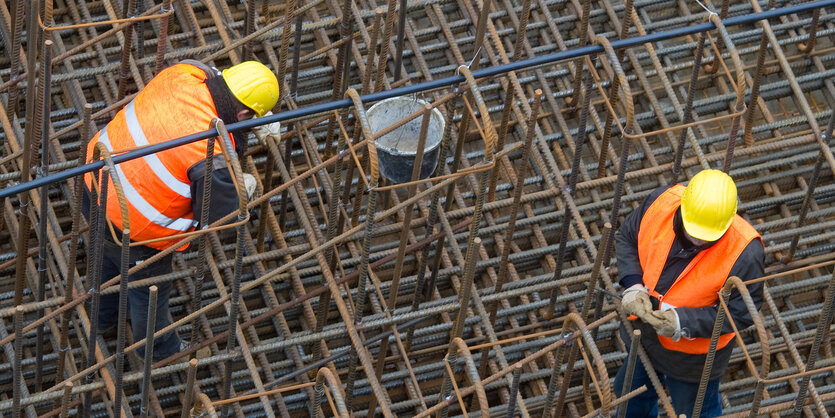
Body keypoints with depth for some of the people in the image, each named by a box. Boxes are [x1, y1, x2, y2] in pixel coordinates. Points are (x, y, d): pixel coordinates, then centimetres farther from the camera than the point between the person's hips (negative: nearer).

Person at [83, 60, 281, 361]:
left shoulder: (183, 74, -16)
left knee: (110, 256, 38)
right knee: (149, 288, 25)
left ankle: (106, 317, 67)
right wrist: (243, 190, 3)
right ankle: (160, 351, 55)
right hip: (132, 224, -7)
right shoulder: (214, 157, -33)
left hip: (95, 180, 7)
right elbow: (217, 217, -17)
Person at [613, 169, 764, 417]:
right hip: (642, 332, 5)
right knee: (633, 398, 33)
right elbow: (627, 237, -6)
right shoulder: (662, 202, -26)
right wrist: (633, 285, -22)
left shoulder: (744, 252, -37)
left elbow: (741, 312, -26)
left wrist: (683, 322, -35)